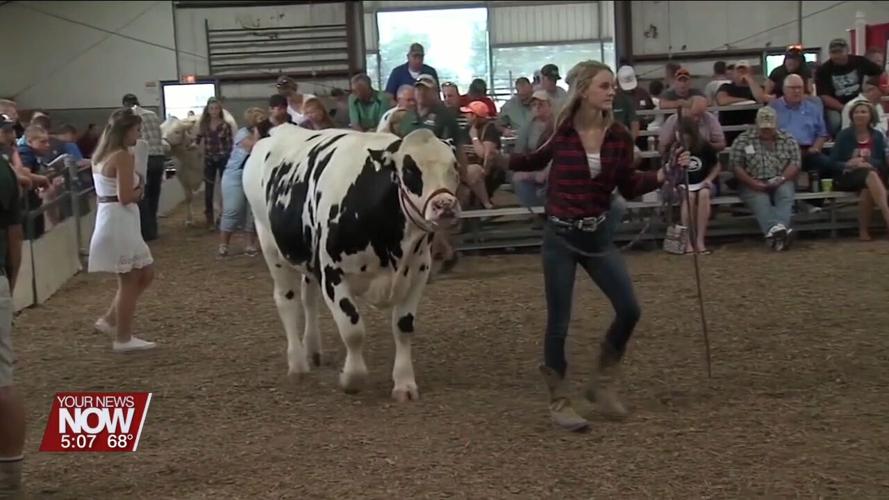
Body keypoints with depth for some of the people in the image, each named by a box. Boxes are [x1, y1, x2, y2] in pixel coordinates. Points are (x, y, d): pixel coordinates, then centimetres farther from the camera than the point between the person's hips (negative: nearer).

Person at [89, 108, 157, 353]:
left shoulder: (101, 156, 13)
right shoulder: (123, 157, -16)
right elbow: (126, 197, -21)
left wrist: (135, 189, 8)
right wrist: (140, 189, -1)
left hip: (110, 219, 10)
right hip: (119, 222, -10)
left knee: (145, 274, 19)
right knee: (130, 281, 3)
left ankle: (110, 320, 23)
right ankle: (123, 339, 12)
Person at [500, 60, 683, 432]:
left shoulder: (619, 137, -2)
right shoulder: (559, 132, -10)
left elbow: (629, 188, 3)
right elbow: (534, 161, 10)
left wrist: (660, 176, -12)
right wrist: (498, 158, -2)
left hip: (598, 236, 4)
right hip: (560, 237, -4)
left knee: (629, 309, 0)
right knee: (559, 322, 1)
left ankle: (602, 383, 21)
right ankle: (559, 402, 15)